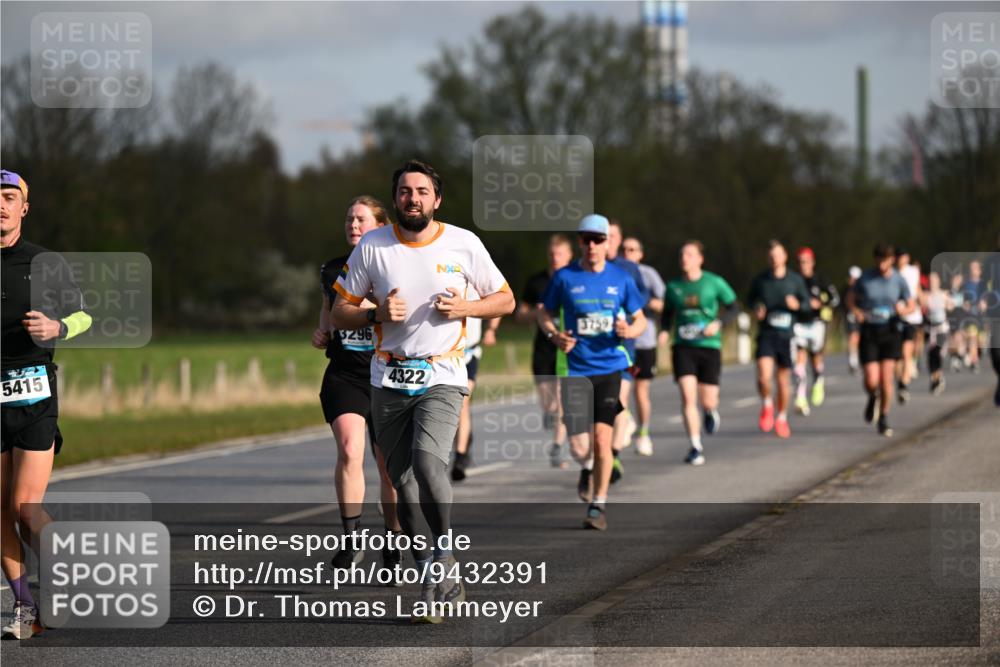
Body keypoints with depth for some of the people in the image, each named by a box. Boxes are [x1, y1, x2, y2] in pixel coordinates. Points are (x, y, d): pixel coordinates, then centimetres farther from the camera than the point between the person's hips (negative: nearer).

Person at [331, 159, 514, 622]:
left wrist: (465, 308, -10)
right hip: (388, 380, 3)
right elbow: (341, 312, 6)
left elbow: (504, 300, 9)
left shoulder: (463, 244, 0)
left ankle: (444, 559, -8)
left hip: (442, 378, -2)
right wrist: (376, 315, -14)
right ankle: (435, 583, 14)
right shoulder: (371, 246, 1)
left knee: (427, 461, -26)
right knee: (404, 482, 2)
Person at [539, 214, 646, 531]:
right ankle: (587, 468, 32)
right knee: (579, 445, -5)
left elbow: (640, 319, 13)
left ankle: (598, 507, 5)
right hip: (575, 370, 0)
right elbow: (545, 314, 11)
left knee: (601, 438, -9)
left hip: (610, 367, 0)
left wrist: (630, 330, -11)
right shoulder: (564, 277, 1)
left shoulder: (621, 279, 4)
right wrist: (554, 334, -10)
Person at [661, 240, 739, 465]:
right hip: (683, 347, 1)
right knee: (688, 396, -14)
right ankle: (696, 447, -8)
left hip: (709, 346, -1)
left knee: (708, 401, 0)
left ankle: (711, 412, 40)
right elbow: (667, 314, 19)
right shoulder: (673, 287, 6)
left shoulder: (714, 283, -1)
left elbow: (733, 308, 5)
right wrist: (665, 331, -1)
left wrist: (718, 323, -13)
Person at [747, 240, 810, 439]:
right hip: (766, 333, -1)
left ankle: (782, 418, 28)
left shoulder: (796, 280, 1)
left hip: (786, 335, 1)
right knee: (764, 376, -19)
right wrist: (757, 309, -5)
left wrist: (797, 305, -14)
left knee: (784, 379, 8)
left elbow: (807, 303, 8)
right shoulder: (760, 280, 1)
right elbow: (751, 299, 17)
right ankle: (767, 406, 10)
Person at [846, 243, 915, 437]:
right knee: (871, 380, -9)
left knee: (886, 378, -6)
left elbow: (912, 304, 8)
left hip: (890, 331, 0)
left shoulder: (898, 280, -2)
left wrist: (904, 309, -16)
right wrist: (856, 312, -10)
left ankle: (884, 419, 12)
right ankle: (873, 398, 29)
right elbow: (852, 298, 11)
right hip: (869, 332, 0)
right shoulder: (865, 278, -4)